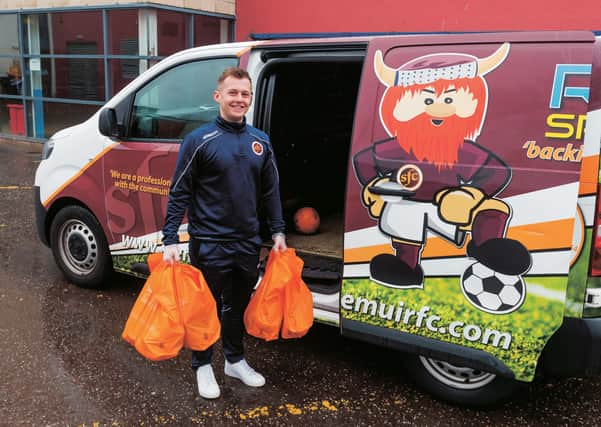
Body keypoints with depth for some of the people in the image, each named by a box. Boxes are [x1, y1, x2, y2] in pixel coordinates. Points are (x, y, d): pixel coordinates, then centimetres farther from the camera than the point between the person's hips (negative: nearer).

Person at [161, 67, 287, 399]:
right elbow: (179, 194, -9)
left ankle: (235, 361, 37)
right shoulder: (200, 140, -9)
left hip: (248, 242, 5)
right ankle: (203, 366, 29)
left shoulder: (260, 141, 6)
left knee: (238, 306, 19)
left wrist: (278, 231, 11)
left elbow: (270, 192, 13)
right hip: (209, 243, -4)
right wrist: (170, 240, -13)